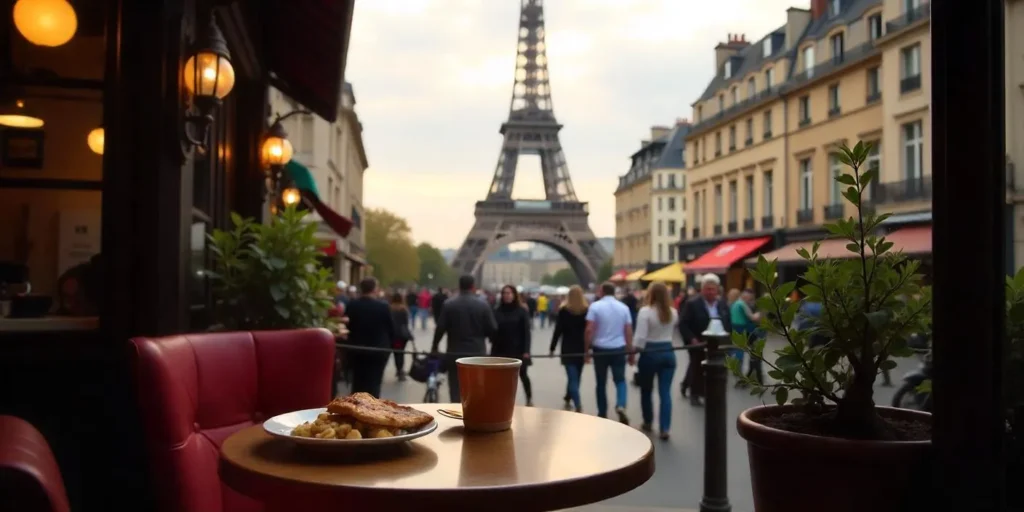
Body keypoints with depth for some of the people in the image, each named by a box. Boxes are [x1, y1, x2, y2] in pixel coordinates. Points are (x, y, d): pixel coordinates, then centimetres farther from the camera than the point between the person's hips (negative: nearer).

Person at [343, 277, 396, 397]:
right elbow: (391, 330, -3)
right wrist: (387, 344, 15)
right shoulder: (383, 307, -12)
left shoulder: (351, 305, -6)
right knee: (374, 384, 1)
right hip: (378, 351, -3)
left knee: (357, 383, 15)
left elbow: (347, 327, 4)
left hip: (356, 351, 3)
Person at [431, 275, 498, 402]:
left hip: (455, 353, 0)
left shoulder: (449, 304, -4)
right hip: (477, 352, 0)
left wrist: (434, 347, 12)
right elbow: (493, 329, -3)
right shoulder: (483, 305, -4)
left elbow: (440, 328, -3)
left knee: (456, 389, 6)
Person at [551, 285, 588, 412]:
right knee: (576, 377, 18)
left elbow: (558, 330, -7)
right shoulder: (587, 310, 1)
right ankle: (568, 399, 35)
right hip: (582, 348, 3)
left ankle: (578, 405, -22)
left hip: (568, 348, -3)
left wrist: (552, 348, -1)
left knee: (572, 377, -7)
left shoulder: (564, 310, -6)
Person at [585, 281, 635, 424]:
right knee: (620, 380, 10)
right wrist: (631, 352, 9)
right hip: (619, 349, 1)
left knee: (601, 383, 11)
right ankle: (621, 406, -15)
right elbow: (629, 332, 2)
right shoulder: (624, 307, 4)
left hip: (600, 349, -1)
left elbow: (589, 330, -10)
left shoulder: (595, 306, -4)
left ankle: (603, 414, 17)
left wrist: (587, 350, -3)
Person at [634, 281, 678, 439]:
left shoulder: (645, 311, -13)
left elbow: (641, 337, -17)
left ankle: (647, 423, 29)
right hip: (668, 352, 4)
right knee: (665, 392, 3)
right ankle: (664, 428, -2)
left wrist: (634, 352, -7)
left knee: (646, 391, 15)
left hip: (650, 353, -4)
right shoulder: (673, 312, 5)